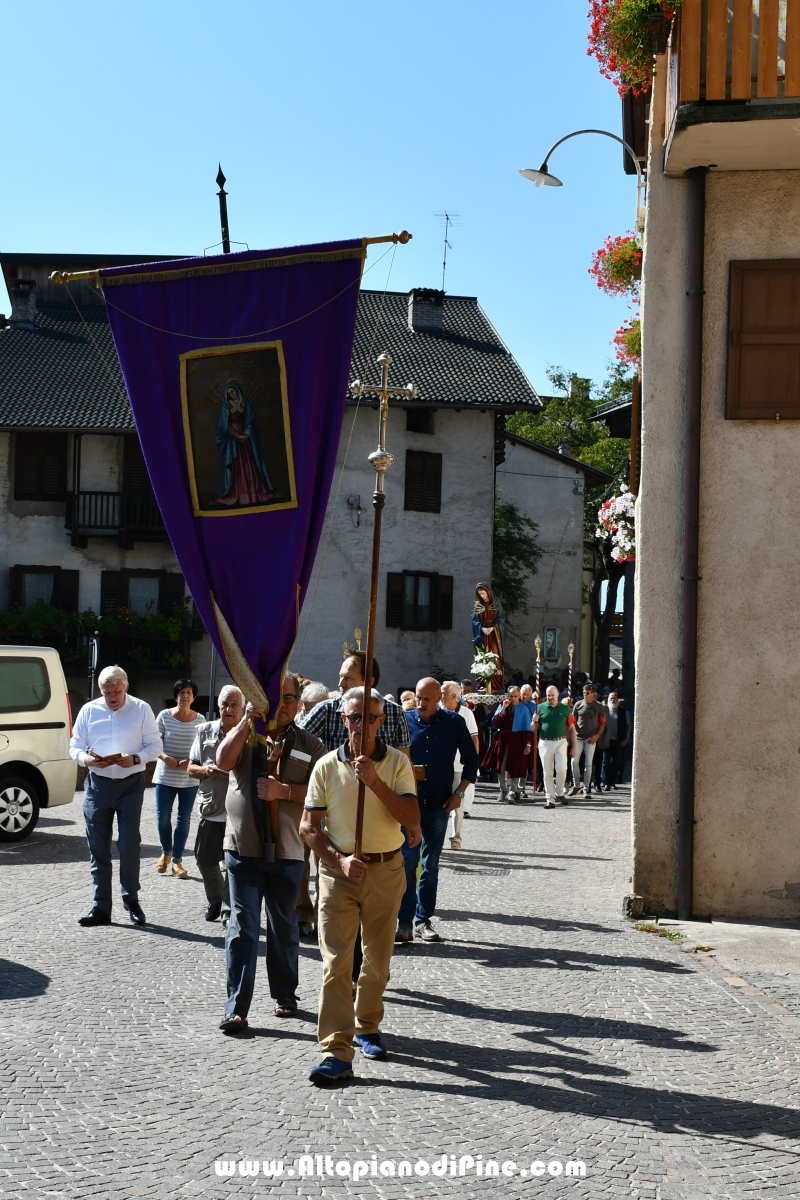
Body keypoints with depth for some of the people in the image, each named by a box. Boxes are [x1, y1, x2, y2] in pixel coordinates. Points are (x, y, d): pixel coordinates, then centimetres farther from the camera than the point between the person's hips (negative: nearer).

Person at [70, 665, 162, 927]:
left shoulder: (141, 709, 0)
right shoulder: (89, 711, 5)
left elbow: (155, 746, 0)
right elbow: (75, 746, 7)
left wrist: (135, 759, -19)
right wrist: (86, 759, -16)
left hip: (131, 784, -2)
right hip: (98, 784, 2)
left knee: (130, 844, -2)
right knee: (98, 847, 4)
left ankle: (131, 900, 14)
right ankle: (101, 907, 10)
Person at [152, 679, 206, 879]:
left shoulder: (199, 720, 0)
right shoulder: (165, 716, -4)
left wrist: (191, 762, -15)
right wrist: (165, 757, -20)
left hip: (189, 778, 1)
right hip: (165, 776, -1)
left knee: (184, 820, 4)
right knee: (163, 817, 2)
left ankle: (177, 860, 14)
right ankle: (166, 852, 27)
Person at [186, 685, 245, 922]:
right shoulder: (205, 731, 5)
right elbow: (191, 768, 10)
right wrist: (206, 770, -11)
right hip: (210, 808, 4)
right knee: (204, 859, 10)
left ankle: (228, 909, 8)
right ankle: (215, 900, 33)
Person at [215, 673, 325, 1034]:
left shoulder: (309, 745, 5)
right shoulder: (244, 736, 6)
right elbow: (224, 761, -14)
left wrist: (285, 791, -16)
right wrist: (247, 720, -16)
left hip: (286, 850, 1)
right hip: (243, 846, -1)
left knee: (284, 926, 14)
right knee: (242, 927, -4)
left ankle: (285, 994, 30)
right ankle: (236, 1008, -4)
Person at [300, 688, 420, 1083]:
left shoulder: (397, 763, -1)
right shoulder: (326, 766, -1)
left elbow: (412, 819, -11)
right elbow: (309, 826, 1)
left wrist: (375, 782, -20)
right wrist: (339, 860, -12)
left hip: (386, 871, 1)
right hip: (338, 870, -1)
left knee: (377, 961, 13)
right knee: (336, 963, -9)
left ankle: (367, 1026, 35)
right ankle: (336, 1051, -11)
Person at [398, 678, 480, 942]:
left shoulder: (454, 722, -1)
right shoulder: (405, 721, -3)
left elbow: (471, 759, 7)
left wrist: (459, 792, -1)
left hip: (439, 804, 1)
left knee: (431, 863, 8)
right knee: (407, 860, -4)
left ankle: (423, 919, 15)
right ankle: (405, 920, 0)